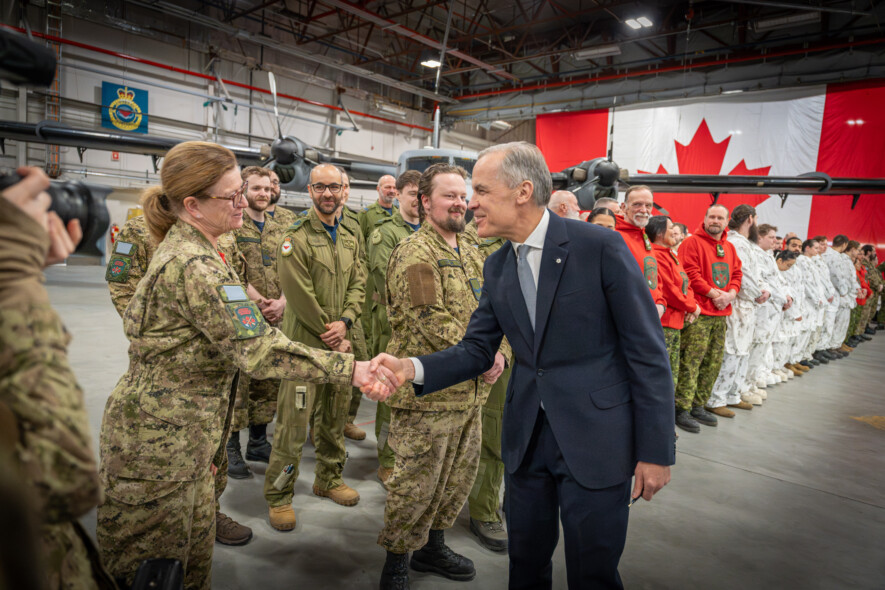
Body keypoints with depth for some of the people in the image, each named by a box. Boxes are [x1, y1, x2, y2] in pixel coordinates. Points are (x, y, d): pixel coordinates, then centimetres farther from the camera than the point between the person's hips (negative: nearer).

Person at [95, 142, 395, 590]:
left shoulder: (184, 247, 9)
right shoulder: (193, 265, -25)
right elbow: (259, 351, -31)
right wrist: (351, 369, -32)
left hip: (186, 436, 10)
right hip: (158, 439, -9)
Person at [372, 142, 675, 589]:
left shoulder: (600, 246, -14)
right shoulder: (497, 267, 4)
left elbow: (648, 352, -12)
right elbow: (477, 350, 6)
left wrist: (655, 451, -11)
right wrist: (412, 368, -12)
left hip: (594, 439, -5)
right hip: (526, 437, 5)